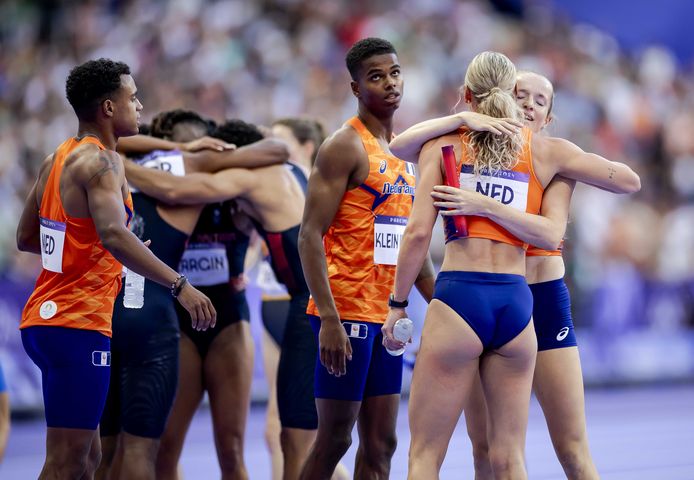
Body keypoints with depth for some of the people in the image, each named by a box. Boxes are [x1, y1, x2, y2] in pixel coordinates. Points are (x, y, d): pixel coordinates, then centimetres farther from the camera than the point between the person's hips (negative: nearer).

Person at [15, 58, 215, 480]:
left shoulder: (57, 160, 14)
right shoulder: (101, 162, -14)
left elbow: (27, 238, 22)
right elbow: (113, 234, -31)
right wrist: (179, 285, -36)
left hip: (44, 319, 10)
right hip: (78, 324, -10)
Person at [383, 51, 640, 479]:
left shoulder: (443, 145, 5)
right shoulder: (546, 151, 10)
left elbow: (419, 232, -4)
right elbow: (630, 182, 19)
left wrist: (398, 304, 4)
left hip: (459, 296, -3)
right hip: (517, 303, 3)